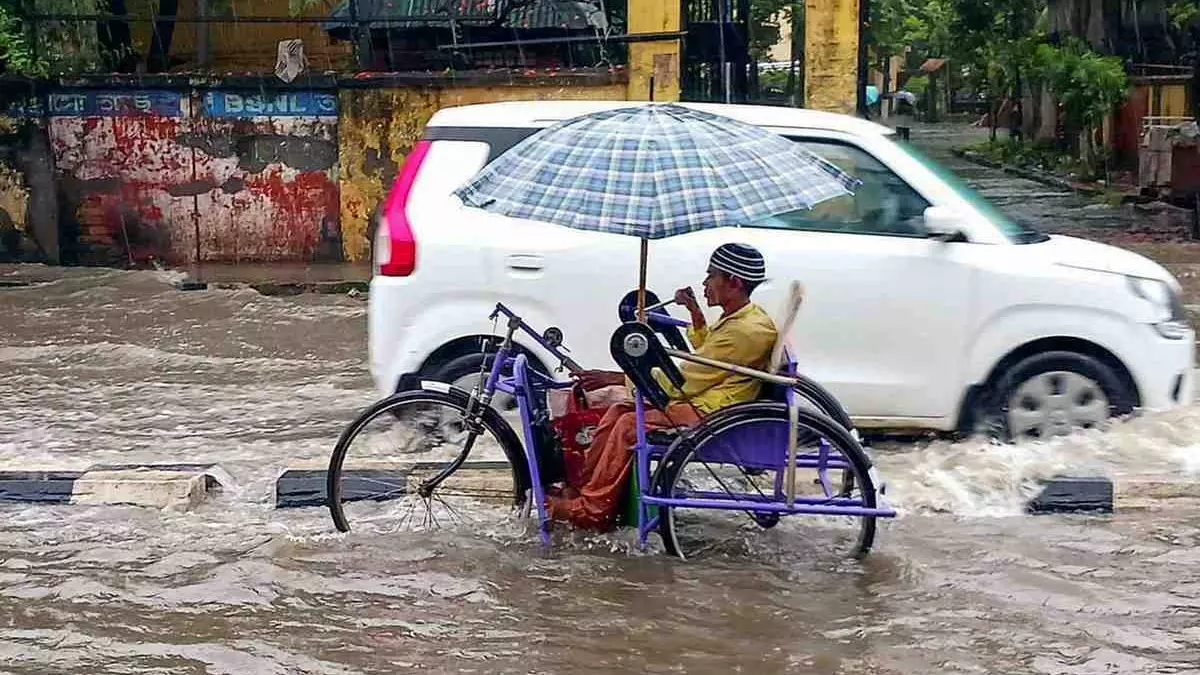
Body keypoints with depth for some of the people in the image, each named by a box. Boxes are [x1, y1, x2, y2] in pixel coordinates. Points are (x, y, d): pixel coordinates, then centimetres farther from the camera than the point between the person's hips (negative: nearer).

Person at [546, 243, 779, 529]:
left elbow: (682, 381, -21)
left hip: (711, 414, -11)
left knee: (629, 425, -20)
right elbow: (707, 352, 33)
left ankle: (592, 511, -13)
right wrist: (695, 312, 16)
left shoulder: (747, 330, -21)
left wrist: (615, 379, -17)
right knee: (618, 411, 3)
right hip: (701, 400, 11)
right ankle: (582, 489, 4)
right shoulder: (741, 318, 12)